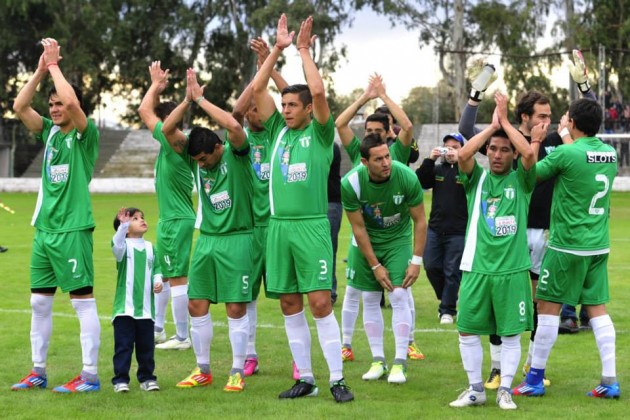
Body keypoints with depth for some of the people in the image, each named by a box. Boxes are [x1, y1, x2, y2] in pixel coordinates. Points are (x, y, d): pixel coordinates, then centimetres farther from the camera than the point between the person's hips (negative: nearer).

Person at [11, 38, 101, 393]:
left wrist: (54, 64, -12)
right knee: (40, 302, 11)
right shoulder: (50, 132, 12)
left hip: (73, 229, -8)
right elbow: (20, 106, 6)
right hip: (44, 228, 8)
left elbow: (73, 102, -24)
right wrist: (41, 69, -1)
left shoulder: (85, 134, -6)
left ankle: (90, 376, -4)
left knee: (83, 300, -5)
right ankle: (38, 373, 19)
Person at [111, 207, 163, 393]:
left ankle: (146, 377, 21)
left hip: (145, 307, 4)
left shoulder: (149, 247, 9)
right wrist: (123, 225, -42)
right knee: (123, 345, -2)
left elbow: (156, 268, 16)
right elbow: (117, 245, -29)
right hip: (124, 307, -4)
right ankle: (120, 379, 3)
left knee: (146, 345, 10)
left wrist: (157, 280, -4)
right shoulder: (124, 245, -5)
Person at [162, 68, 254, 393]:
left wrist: (201, 99, -20)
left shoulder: (236, 154, -9)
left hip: (236, 240, -5)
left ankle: (237, 372, 4)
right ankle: (203, 370, 16)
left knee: (236, 307, -3)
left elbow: (233, 125, -28)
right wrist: (187, 100, -13)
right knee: (196, 305, 5)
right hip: (206, 240, 5)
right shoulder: (195, 158, 5)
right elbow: (167, 130, -2)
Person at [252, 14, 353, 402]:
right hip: (279, 227, 5)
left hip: (312, 227, -5)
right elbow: (256, 90, 8)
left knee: (320, 303, -9)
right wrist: (278, 49, 5)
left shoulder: (320, 134, 0)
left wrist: (304, 50, -4)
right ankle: (305, 378, 13)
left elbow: (319, 92, -14)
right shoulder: (278, 131, 12)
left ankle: (338, 379, -4)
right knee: (290, 305, 6)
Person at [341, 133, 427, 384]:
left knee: (399, 296, -11)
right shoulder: (351, 184, -23)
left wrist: (416, 261, -16)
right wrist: (375, 266, -13)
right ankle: (378, 361, 12)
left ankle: (400, 363, -7)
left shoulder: (406, 178, -24)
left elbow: (419, 221, -12)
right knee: (370, 300, 2)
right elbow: (358, 228, -13)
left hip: (398, 240, -1)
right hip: (367, 242, 1)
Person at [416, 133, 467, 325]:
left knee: (452, 272, -1)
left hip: (458, 232, -5)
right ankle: (446, 300, 27)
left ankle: (447, 310, 8)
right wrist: (429, 160, -12)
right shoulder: (437, 170, 11)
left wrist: (459, 161, -25)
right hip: (435, 228, 5)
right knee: (431, 267, 6)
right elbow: (419, 182, -2)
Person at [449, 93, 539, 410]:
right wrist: (492, 125, -6)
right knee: (467, 331, 4)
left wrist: (505, 120, -8)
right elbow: (463, 154, -13)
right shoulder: (477, 178, 7)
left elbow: (530, 153, -16)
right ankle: (475, 389, 17)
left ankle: (505, 390, 14)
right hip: (476, 268, 1)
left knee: (511, 334, 3)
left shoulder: (521, 180, 4)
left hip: (513, 269, -1)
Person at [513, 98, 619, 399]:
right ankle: (610, 380, 3)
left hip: (568, 245, -6)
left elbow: (532, 174, -3)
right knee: (598, 309, 8)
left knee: (548, 306, 3)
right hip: (599, 245, 6)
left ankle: (535, 379, 9)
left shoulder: (566, 153, -15)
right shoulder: (610, 154, 4)